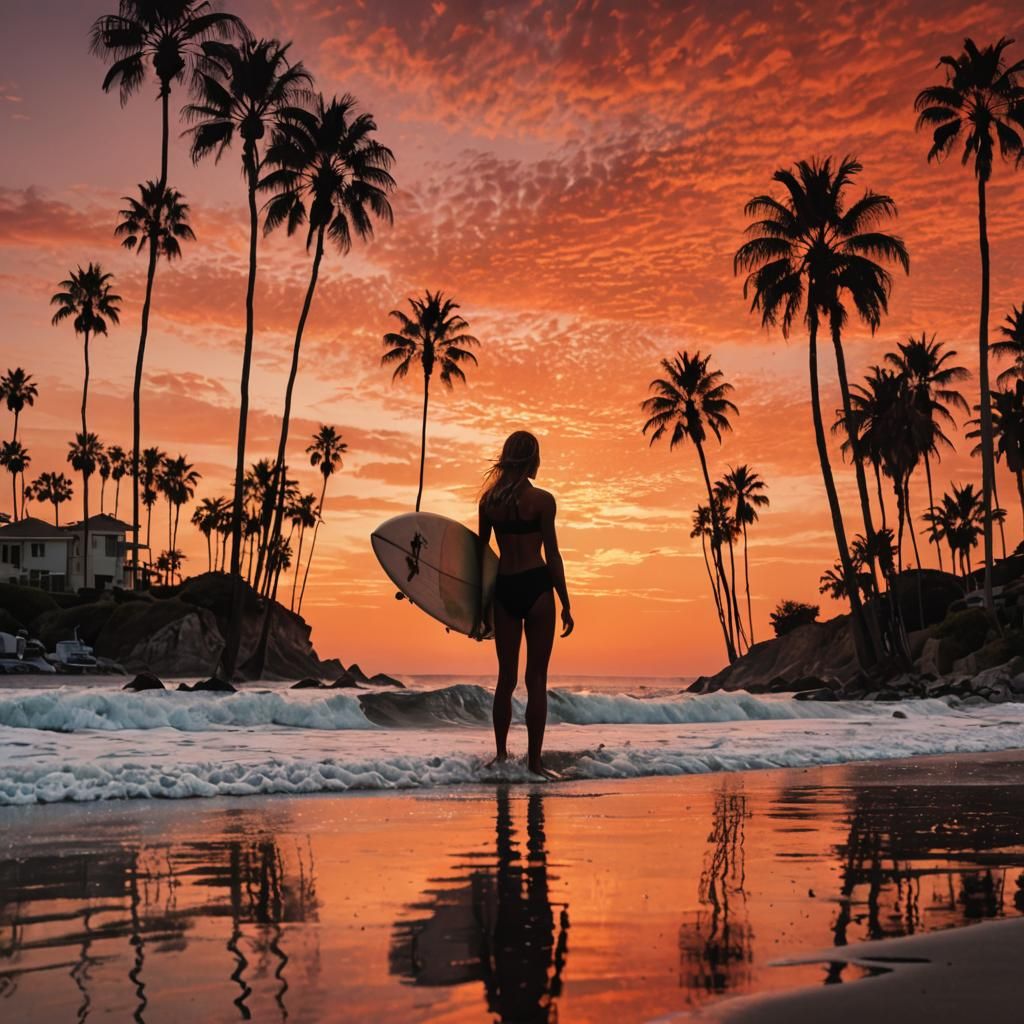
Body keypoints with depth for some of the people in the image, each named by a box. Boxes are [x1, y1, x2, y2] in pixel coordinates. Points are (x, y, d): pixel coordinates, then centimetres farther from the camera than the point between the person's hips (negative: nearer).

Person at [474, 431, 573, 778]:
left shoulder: (489, 499, 5)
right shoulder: (542, 500, -7)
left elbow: (481, 552, 10)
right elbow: (552, 556, -7)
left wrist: (480, 606, 17)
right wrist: (565, 604, 0)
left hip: (503, 589, 4)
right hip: (535, 586, -4)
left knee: (506, 677, 14)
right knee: (537, 678, 2)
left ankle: (501, 753, 19)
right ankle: (534, 760, 3)